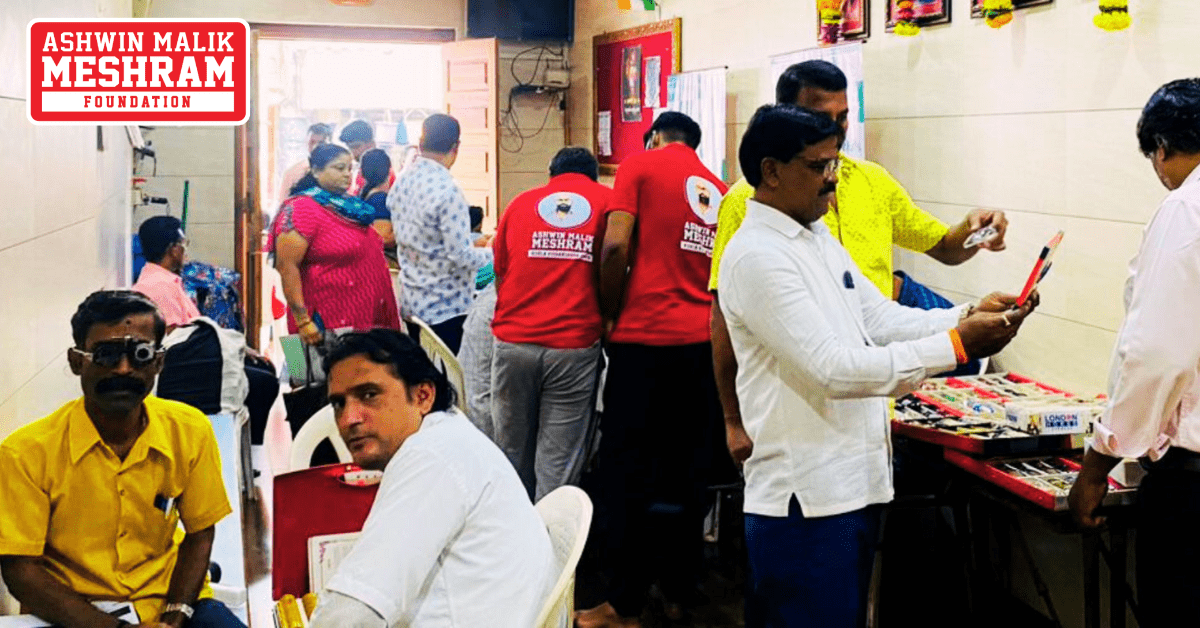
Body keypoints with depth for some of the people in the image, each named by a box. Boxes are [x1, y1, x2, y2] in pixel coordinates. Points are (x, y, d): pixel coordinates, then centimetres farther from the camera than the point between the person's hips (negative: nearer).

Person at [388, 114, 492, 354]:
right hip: (445, 307, -8)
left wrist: (472, 244, 17)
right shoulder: (447, 190, -21)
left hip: (410, 301, 8)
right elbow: (461, 257, -20)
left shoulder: (401, 182, 4)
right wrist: (490, 252, 0)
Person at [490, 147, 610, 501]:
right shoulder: (608, 201, 8)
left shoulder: (520, 203, 15)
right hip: (575, 345, -2)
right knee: (559, 459, 0)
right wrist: (606, 319, 20)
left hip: (514, 342, 2)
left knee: (513, 450, 14)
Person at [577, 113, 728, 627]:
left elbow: (616, 245, -11)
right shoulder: (718, 189, 14)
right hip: (704, 340, 5)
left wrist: (610, 316, 0)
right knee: (687, 473, 13)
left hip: (646, 338, -5)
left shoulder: (640, 165, 0)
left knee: (627, 473, 2)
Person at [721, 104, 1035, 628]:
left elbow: (883, 317, 12)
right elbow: (836, 369, -23)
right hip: (806, 500, -9)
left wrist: (971, 316, -5)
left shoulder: (820, 240, 14)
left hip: (852, 485, 9)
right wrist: (956, 346, -24)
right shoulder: (757, 257, -17)